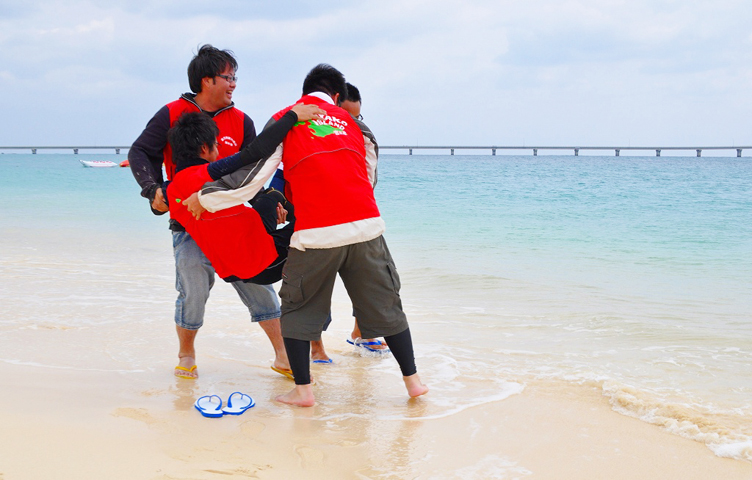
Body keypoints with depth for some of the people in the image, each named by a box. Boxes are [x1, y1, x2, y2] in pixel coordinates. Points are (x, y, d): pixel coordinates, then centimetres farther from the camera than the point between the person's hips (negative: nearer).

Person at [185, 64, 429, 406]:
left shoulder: (284, 120, 10)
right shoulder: (354, 123, 19)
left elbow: (253, 174, 3)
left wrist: (205, 198, 14)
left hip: (315, 234, -2)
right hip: (366, 227, 2)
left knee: (298, 309, 15)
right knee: (385, 306, 14)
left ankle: (302, 389, 12)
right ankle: (412, 381, 18)